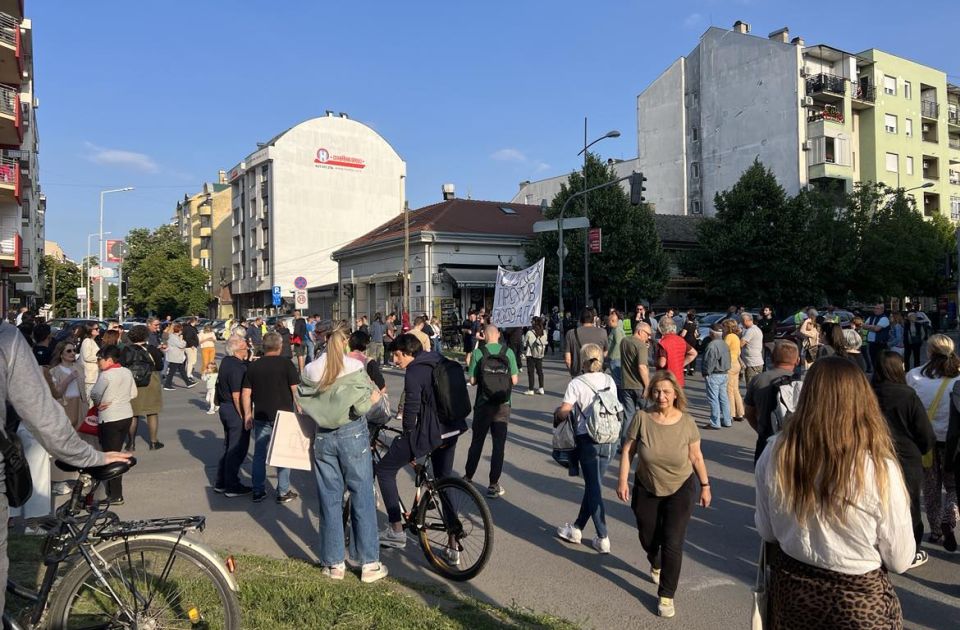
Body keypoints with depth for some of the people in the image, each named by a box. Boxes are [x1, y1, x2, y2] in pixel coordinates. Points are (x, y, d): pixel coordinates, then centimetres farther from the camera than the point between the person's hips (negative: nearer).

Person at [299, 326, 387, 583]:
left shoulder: (310, 371, -1)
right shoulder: (355, 369, -13)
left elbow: (304, 403, 3)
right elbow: (361, 407, -17)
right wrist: (374, 397, 3)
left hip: (323, 438, 4)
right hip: (353, 435, -3)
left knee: (330, 500, 12)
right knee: (362, 498, 6)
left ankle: (334, 563, 19)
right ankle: (369, 564, 11)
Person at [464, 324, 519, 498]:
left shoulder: (477, 353, -6)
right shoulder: (508, 352, -4)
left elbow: (472, 381, -6)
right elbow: (514, 380, -4)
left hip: (483, 405, 0)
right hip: (503, 406, 0)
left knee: (476, 443, 16)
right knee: (499, 445, 6)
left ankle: (468, 478, 27)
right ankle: (493, 485, 8)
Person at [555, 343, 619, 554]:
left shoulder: (576, 384, -12)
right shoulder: (610, 381, 3)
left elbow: (564, 412, -17)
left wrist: (557, 413, 5)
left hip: (588, 440, -5)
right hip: (609, 439, 5)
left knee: (594, 487, 4)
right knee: (593, 484, 15)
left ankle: (603, 538, 7)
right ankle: (577, 528, 27)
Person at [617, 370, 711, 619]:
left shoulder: (686, 422, -15)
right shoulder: (642, 418, -17)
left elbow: (697, 457, -3)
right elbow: (628, 450, -8)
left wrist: (705, 485, 1)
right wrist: (623, 480, -12)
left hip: (680, 490, -1)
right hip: (646, 489, 2)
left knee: (673, 544, -3)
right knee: (648, 538, 19)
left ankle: (666, 596, 14)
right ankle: (656, 565, 54)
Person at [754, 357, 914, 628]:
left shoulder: (775, 454, -17)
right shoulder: (880, 469, -25)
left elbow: (766, 531, -1)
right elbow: (900, 561, -12)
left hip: (790, 587, 2)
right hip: (858, 600, -2)